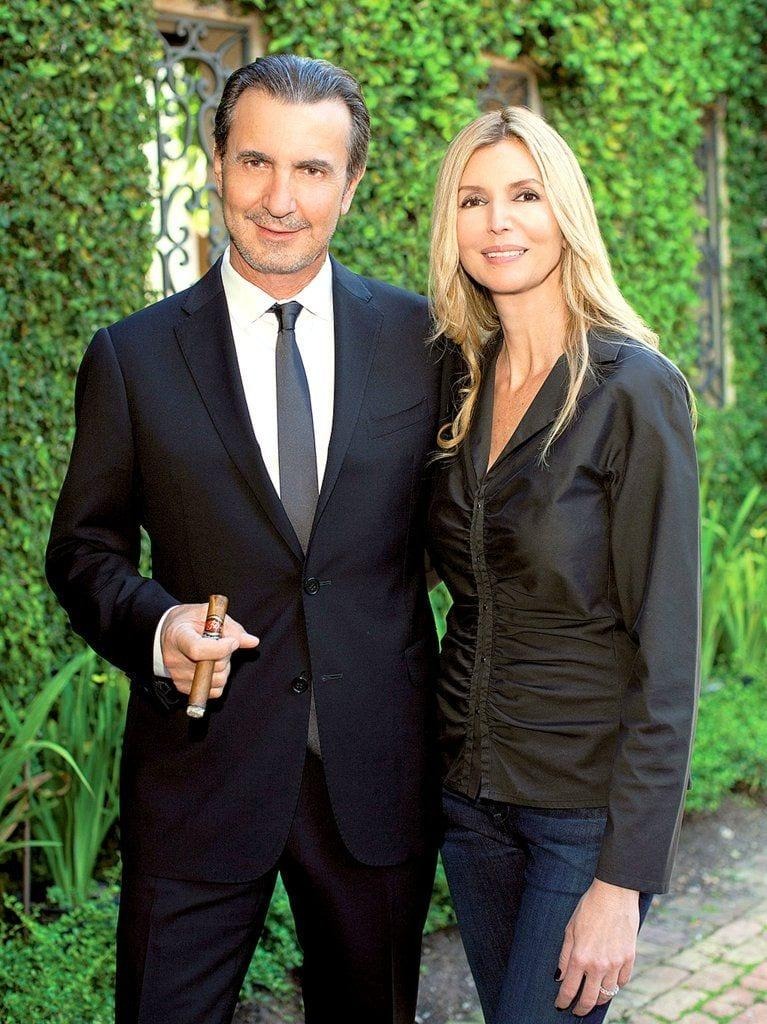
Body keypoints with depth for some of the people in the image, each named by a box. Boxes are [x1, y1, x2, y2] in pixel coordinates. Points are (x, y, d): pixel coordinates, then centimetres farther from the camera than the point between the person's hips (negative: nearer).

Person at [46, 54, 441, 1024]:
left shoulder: (421, 338, 0)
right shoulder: (132, 357, -2)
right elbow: (84, 546, 3)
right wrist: (153, 625, -16)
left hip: (379, 771, 2)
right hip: (199, 771, -1)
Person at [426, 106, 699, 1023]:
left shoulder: (634, 389, -15)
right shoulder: (460, 384, 4)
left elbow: (667, 652, -16)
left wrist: (624, 880, -18)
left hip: (590, 801, -6)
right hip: (470, 787, 6)